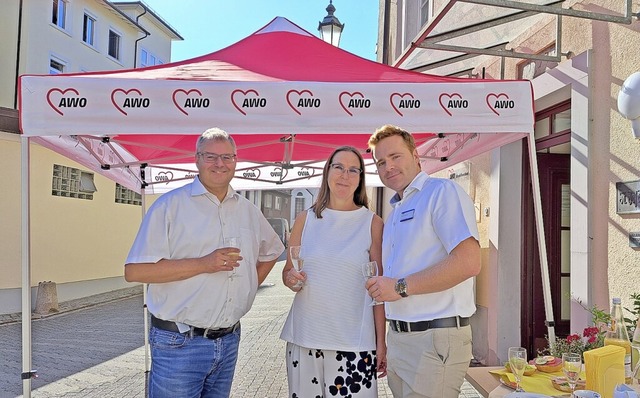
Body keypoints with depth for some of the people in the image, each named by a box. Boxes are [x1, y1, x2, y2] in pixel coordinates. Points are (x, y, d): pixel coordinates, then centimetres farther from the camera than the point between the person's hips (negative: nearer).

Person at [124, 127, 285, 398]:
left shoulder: (247, 210, 8)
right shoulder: (170, 204, -8)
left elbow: (271, 251, 25)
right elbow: (134, 271, -14)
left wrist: (250, 286, 9)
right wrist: (204, 264, -20)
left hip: (229, 341, 5)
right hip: (179, 344, -5)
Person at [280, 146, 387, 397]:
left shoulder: (372, 223, 0)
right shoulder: (305, 219, 5)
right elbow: (287, 271, 15)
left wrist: (381, 342, -2)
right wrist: (291, 279, -8)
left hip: (354, 343, -2)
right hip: (304, 338, 2)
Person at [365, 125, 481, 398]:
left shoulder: (442, 192, -8)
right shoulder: (394, 213, 18)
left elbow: (468, 262, -22)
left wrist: (401, 286, -18)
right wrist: (383, 344, 18)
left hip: (435, 340, -8)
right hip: (397, 337, 8)